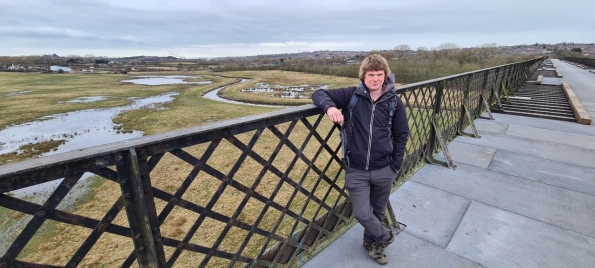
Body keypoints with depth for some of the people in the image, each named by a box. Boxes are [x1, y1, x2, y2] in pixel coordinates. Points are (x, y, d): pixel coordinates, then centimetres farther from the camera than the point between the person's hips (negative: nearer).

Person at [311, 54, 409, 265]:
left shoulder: (394, 102, -3)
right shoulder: (352, 95, -7)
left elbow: (401, 135, 4)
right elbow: (319, 94, -7)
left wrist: (395, 166, 2)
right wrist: (330, 106, -30)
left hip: (383, 170, 2)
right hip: (356, 170, -1)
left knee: (378, 212, 18)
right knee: (362, 213, 2)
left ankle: (371, 243, 48)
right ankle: (385, 236, 36)